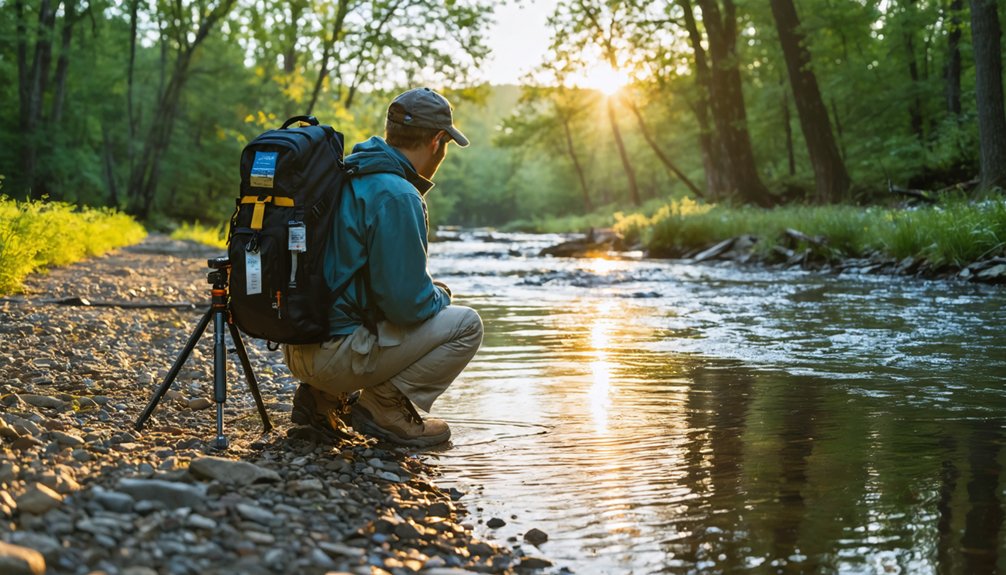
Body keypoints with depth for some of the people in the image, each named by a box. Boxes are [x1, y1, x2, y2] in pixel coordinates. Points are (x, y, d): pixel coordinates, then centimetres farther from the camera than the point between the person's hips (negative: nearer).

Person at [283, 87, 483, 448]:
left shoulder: (344, 174, 12)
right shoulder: (396, 196, -18)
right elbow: (407, 304, -20)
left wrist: (429, 292, 19)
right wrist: (440, 296, 3)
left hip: (296, 347, 9)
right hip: (336, 354, -9)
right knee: (466, 325, -1)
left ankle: (322, 396, 16)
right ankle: (384, 406, -3)